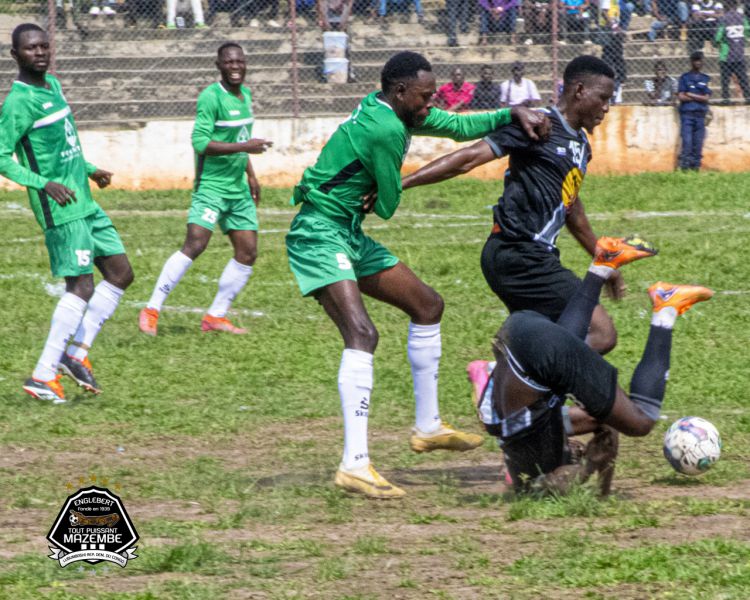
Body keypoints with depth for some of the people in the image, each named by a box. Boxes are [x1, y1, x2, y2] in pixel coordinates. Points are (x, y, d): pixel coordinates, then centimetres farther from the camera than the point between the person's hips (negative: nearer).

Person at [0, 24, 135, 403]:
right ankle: (43, 376, -10)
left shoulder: (53, 85, 12)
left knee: (120, 273, 9)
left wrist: (88, 170, 26)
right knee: (82, 286, -12)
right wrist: (44, 183, -27)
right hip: (61, 210, -9)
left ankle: (77, 352, 12)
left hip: (83, 203, 9)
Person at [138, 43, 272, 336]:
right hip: (212, 185, -8)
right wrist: (245, 146, -27)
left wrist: (251, 175, 24)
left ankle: (216, 316, 14)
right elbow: (200, 142, -23)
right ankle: (152, 310, -14)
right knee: (195, 244, -20)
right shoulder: (211, 97, -15)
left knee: (248, 252, 5)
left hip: (238, 188, 8)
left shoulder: (245, 94, 12)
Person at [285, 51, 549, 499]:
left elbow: (460, 126, 17)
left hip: (349, 236, 11)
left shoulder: (397, 113, 9)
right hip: (319, 237, -11)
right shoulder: (384, 130, -22)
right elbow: (389, 206, -13)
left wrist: (513, 114, 4)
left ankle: (429, 427, 29)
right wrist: (373, 199, 9)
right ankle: (355, 465, -36)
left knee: (427, 305, 18)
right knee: (362, 332, -28)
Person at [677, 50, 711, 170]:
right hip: (687, 114, -2)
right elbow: (681, 97, -3)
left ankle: (696, 165, 2)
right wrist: (699, 98, -3)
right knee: (687, 141, -12)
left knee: (698, 142, -1)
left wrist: (691, 95, -4)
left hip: (700, 115, 3)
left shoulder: (706, 79, 13)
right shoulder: (684, 77, 7)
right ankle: (684, 166, -12)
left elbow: (706, 98, 3)